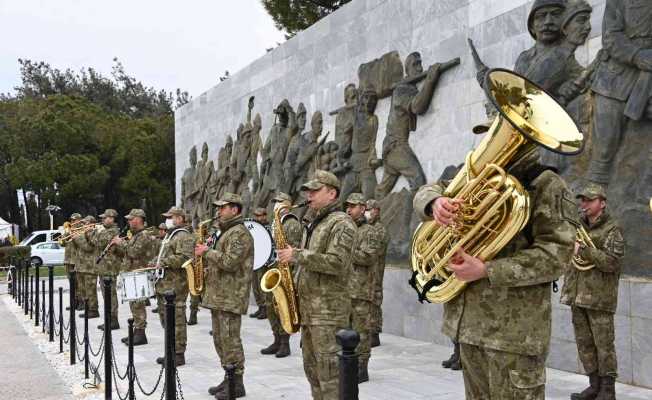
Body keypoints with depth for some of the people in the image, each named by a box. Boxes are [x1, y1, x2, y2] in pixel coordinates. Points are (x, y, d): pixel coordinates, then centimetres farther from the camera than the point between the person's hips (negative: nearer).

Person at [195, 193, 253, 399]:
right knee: (220, 340, 13)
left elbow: (229, 262, -24)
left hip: (230, 296, -10)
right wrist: (208, 270, 11)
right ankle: (228, 379, 21)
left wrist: (207, 252, -14)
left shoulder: (239, 233, -13)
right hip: (219, 295, 10)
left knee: (230, 341, -6)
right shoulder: (227, 231, 19)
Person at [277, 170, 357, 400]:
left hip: (329, 309, -9)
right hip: (308, 307, 9)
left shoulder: (341, 223, -10)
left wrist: (296, 255, -18)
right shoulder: (313, 223, 18)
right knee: (312, 368, 14)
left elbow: (335, 263, -22)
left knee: (329, 371, -7)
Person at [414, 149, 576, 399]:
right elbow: (427, 191, 12)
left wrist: (486, 270, -21)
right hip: (467, 321, 7)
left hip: (514, 328, -6)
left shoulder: (547, 184, -6)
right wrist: (436, 202, -13)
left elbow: (555, 255, -15)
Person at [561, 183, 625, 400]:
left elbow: (611, 261, -15)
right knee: (584, 344, 10)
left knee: (604, 344, -1)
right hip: (577, 295, 6)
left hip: (599, 297, -6)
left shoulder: (612, 229, -4)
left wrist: (583, 250, -17)